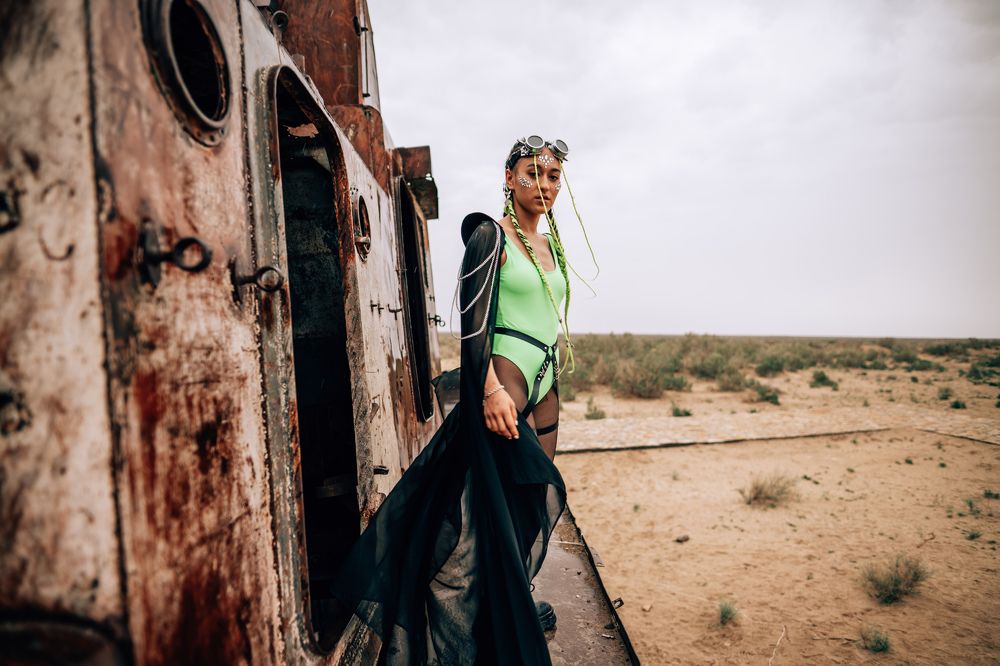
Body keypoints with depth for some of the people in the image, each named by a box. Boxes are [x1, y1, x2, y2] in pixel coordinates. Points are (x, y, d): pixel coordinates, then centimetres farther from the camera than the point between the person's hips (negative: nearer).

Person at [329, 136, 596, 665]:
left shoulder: (550, 244, 16)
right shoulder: (491, 235, -7)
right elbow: (474, 321, -15)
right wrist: (492, 389, -22)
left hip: (545, 383, 8)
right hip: (505, 378, -8)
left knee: (537, 495, 12)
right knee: (505, 498, -5)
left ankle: (520, 598, 31)